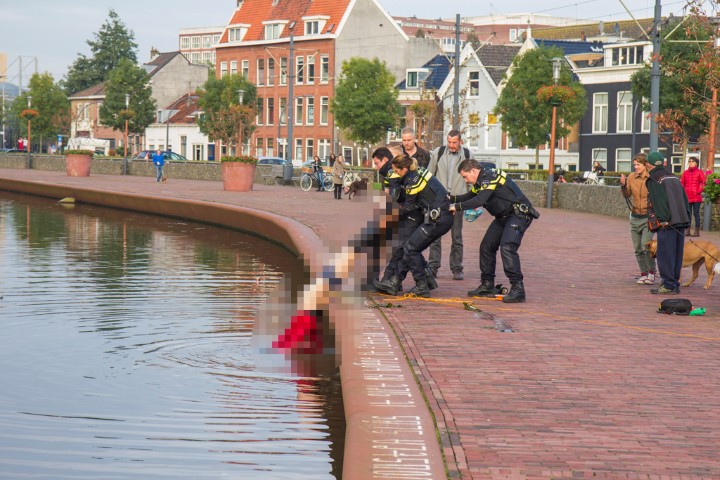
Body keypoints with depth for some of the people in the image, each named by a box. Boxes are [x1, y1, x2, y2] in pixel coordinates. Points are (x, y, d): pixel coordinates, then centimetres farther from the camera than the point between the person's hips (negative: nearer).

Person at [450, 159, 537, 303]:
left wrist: (457, 207, -20)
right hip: (503, 216, 11)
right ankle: (487, 286, 18)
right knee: (486, 247, 9)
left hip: (519, 214, -11)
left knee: (507, 247, -24)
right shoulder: (482, 180, 12)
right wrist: (452, 198, 14)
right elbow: (470, 196, 28)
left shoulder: (491, 176, -20)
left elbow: (479, 200, -29)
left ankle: (517, 288, -23)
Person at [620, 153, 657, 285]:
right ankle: (643, 274, 21)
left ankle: (652, 272, 4)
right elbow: (627, 195, 9)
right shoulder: (632, 177, 2)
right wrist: (623, 185, -11)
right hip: (635, 217, 5)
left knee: (646, 246, -15)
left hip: (649, 216, -4)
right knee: (638, 249, 7)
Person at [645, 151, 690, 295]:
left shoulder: (653, 180, -3)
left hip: (667, 223, -7)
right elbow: (685, 199, 17)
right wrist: (687, 219, 17)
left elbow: (658, 201, -13)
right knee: (677, 254, 12)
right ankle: (675, 283, 17)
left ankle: (668, 285, -4)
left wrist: (662, 220, -15)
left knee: (665, 254, -3)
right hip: (681, 221, 7)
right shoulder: (674, 178, 19)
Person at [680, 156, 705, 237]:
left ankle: (697, 231, 1)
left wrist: (698, 191, -9)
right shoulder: (685, 172, 10)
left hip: (696, 197, -4)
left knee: (696, 213, -2)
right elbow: (682, 183, 14)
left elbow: (703, 183, -2)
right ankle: (687, 231, 11)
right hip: (687, 197, 4)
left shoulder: (699, 172, -1)